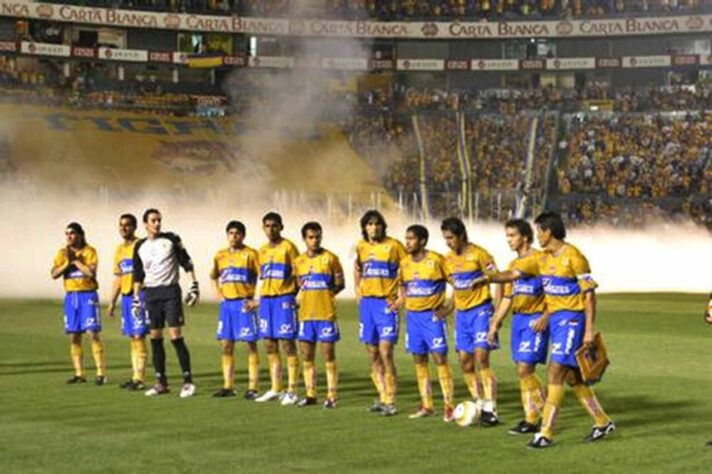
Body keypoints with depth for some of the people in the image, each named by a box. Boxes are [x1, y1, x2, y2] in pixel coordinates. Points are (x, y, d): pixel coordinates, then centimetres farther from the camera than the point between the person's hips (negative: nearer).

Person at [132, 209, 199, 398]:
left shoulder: (171, 239, 0)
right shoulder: (140, 246, 10)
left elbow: (186, 263, 1)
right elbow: (138, 275, 16)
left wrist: (194, 286, -5)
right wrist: (135, 299, 12)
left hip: (170, 291, -4)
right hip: (151, 294, 4)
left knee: (176, 336, -10)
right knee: (155, 338, 5)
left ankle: (188, 380, -6)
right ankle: (161, 382, 12)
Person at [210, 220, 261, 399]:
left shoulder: (250, 254, -4)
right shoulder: (220, 256, 12)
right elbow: (213, 277, 27)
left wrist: (257, 300, -13)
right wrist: (218, 294, 13)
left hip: (244, 304, -5)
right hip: (227, 304, 5)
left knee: (250, 344, -3)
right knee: (226, 345, 6)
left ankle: (252, 387, -2)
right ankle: (228, 386, 13)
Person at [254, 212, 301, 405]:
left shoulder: (288, 247, -4)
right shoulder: (262, 250, 15)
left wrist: (294, 295, -11)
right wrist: (258, 300, 16)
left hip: (284, 298, -6)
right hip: (266, 299, 7)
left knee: (288, 344, -5)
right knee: (270, 346, 8)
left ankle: (291, 391, -3)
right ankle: (275, 389, 16)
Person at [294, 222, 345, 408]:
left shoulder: (330, 258, -3)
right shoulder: (299, 261, 10)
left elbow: (340, 284, 0)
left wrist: (326, 294, -9)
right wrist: (300, 296, 5)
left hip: (326, 314, -5)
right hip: (306, 314, 5)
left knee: (329, 356, -1)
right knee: (306, 357, 7)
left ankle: (331, 396, 3)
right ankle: (310, 394, 15)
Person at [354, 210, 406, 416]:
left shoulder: (394, 245, -6)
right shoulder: (361, 247, 9)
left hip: (386, 304, -5)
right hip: (367, 303, 5)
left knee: (385, 353, -12)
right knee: (373, 355, 8)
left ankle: (390, 400, -8)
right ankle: (382, 397, 17)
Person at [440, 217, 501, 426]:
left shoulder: (478, 254, -11)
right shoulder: (448, 259, 8)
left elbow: (497, 279, -10)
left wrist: (497, 308, -15)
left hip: (480, 310, -7)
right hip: (461, 313, 7)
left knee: (481, 357, -14)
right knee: (465, 361, 5)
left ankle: (491, 409, -12)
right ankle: (480, 405, 16)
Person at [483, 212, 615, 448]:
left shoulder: (573, 257, -13)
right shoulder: (542, 258, 10)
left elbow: (589, 294, -13)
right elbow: (514, 273, 9)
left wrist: (590, 330, -16)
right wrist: (489, 277, -10)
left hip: (571, 318, -8)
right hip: (555, 319, 8)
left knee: (555, 373, -12)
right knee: (572, 377, 12)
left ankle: (546, 433, -10)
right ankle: (602, 423, 24)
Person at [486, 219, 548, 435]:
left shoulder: (540, 259, -8)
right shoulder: (513, 265, 16)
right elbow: (507, 297, 21)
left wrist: (546, 316, -21)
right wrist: (495, 323, 17)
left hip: (535, 320, -8)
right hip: (518, 319, 8)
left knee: (525, 369, -13)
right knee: (522, 371, 6)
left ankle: (545, 415, -3)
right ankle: (531, 418, 11)